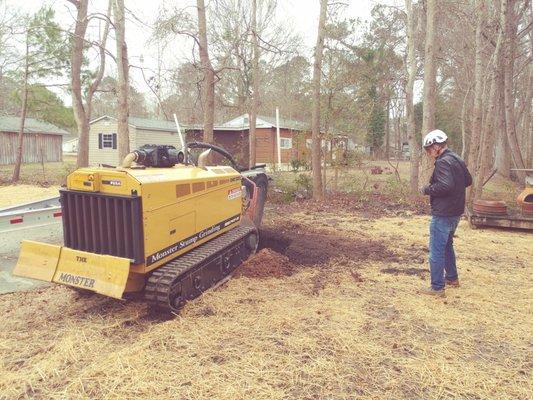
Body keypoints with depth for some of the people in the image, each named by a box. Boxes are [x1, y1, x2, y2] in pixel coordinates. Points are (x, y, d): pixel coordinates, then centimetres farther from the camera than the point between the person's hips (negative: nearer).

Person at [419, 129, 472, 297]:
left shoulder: (443, 162, -19)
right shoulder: (457, 159, 11)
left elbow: (445, 186, -29)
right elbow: (468, 181, 21)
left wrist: (427, 190, -16)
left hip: (442, 214, -10)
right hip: (455, 212, 10)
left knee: (436, 250, -2)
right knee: (447, 245, 25)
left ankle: (437, 287, 4)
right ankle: (452, 278, 37)